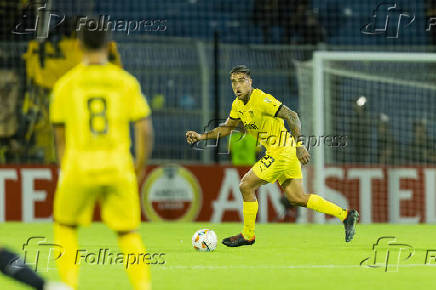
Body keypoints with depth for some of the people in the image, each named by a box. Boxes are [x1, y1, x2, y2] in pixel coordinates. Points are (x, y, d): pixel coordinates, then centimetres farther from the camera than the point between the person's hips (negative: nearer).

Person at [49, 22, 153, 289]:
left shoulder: (66, 84, 2)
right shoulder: (126, 82, 2)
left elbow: (60, 134, 10)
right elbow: (145, 129, -1)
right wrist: (141, 166, 14)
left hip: (79, 167, 0)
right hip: (118, 167, 0)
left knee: (65, 225, 20)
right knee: (128, 232, 9)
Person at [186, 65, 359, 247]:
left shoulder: (261, 100, -20)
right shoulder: (238, 104, 8)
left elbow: (292, 116, -25)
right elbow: (226, 128, 20)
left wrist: (298, 145, -32)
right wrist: (201, 137, 8)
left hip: (282, 152, -9)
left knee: (246, 186, -5)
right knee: (297, 198, 11)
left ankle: (248, 235, 10)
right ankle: (345, 215, 18)